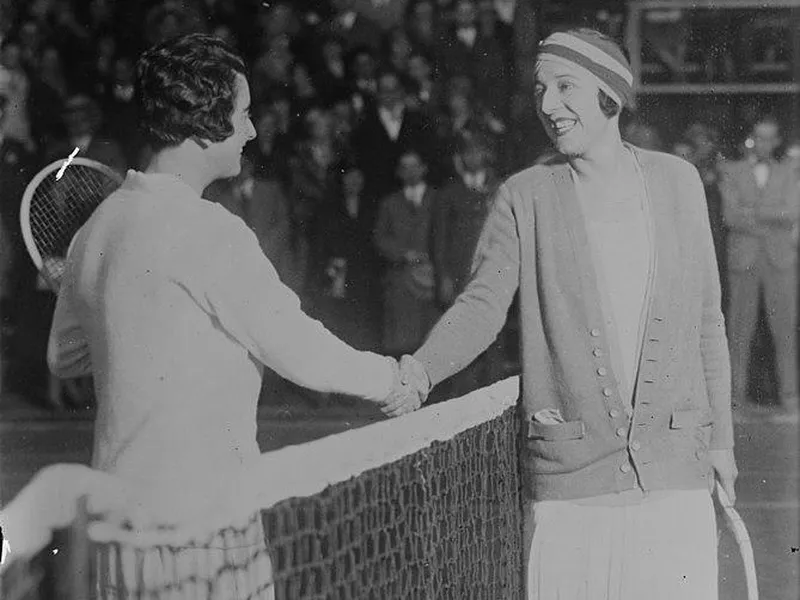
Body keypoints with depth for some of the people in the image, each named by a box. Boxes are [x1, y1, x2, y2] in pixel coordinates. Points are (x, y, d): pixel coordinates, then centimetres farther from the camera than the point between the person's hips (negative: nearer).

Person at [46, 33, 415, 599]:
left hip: (119, 505, 8)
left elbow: (65, 355, 22)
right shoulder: (208, 233, -16)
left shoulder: (99, 228, 9)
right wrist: (389, 378, 4)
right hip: (200, 515, -8)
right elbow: (303, 353, -12)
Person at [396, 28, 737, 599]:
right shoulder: (525, 197, 3)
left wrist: (720, 439, 12)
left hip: (675, 469, 1)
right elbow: (484, 303, -6)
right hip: (565, 480, -1)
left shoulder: (677, 181, 8)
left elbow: (706, 320, 13)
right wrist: (421, 369, -25)